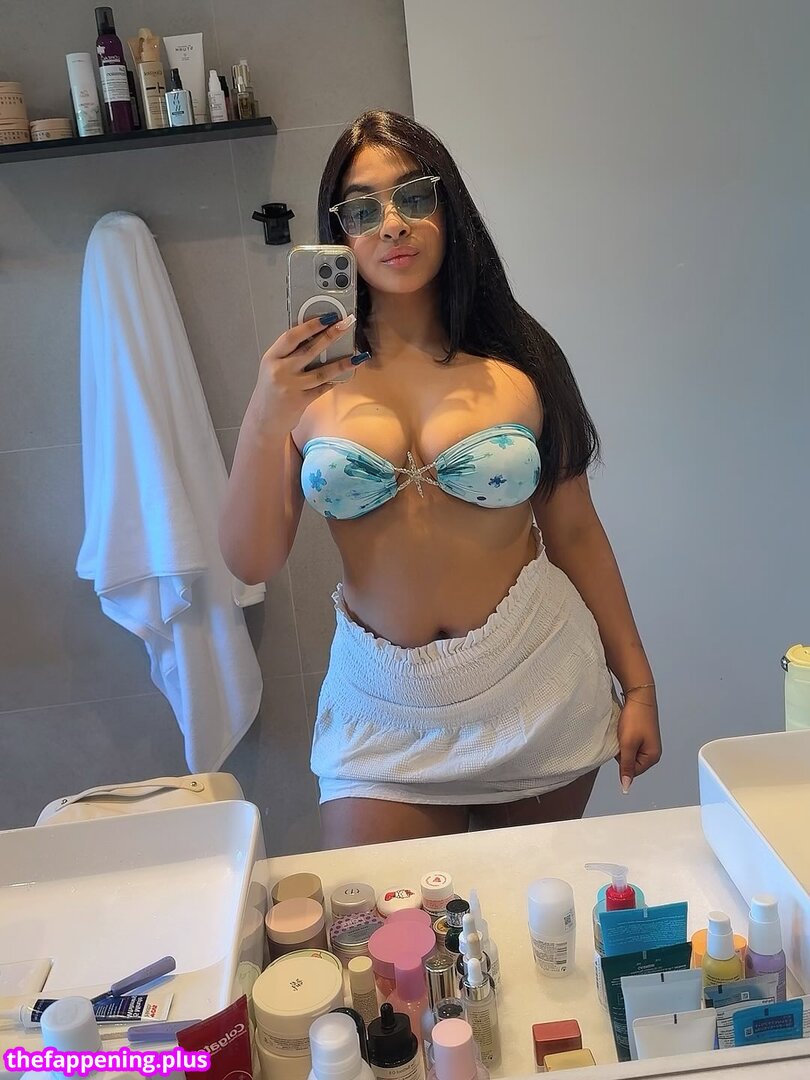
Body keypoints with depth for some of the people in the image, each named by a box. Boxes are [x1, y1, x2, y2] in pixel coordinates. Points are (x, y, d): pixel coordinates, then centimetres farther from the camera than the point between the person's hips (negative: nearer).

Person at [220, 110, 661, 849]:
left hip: (537, 685, 1)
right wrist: (263, 424, -21)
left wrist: (637, 682, 5)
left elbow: (574, 531, 2)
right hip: (386, 710, 0)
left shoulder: (515, 362, -3)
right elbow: (252, 562, -7)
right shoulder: (309, 375, -4)